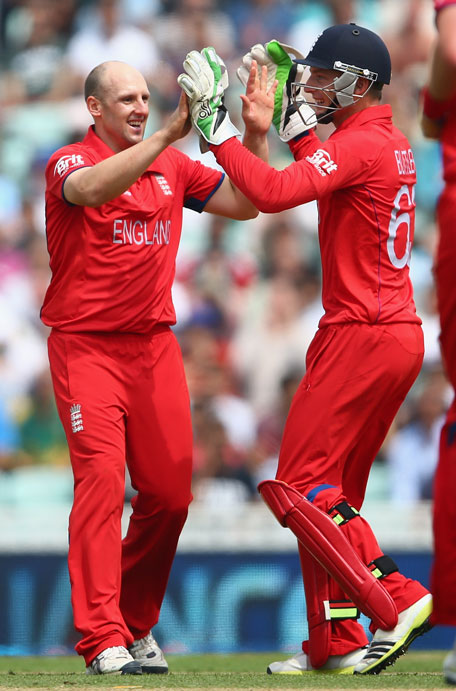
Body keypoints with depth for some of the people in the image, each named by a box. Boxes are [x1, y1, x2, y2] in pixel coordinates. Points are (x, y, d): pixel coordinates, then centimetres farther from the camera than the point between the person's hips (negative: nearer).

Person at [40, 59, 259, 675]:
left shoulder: (172, 167, 12)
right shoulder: (69, 162, -6)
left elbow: (245, 204, 9)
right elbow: (91, 189, -30)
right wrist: (171, 132, -36)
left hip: (155, 343, 6)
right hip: (87, 346, -5)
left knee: (170, 493, 5)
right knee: (101, 479, -18)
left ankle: (136, 623, 24)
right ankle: (103, 640, -20)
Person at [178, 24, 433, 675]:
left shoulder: (359, 144, -15)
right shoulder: (393, 143, 15)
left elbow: (272, 192, -25)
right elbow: (321, 173, 28)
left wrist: (215, 124, -19)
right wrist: (289, 119, 21)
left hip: (360, 334, -10)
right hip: (400, 334, 10)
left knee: (302, 485, -7)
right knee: (331, 492, 13)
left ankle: (395, 600, -15)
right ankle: (335, 644, 12)